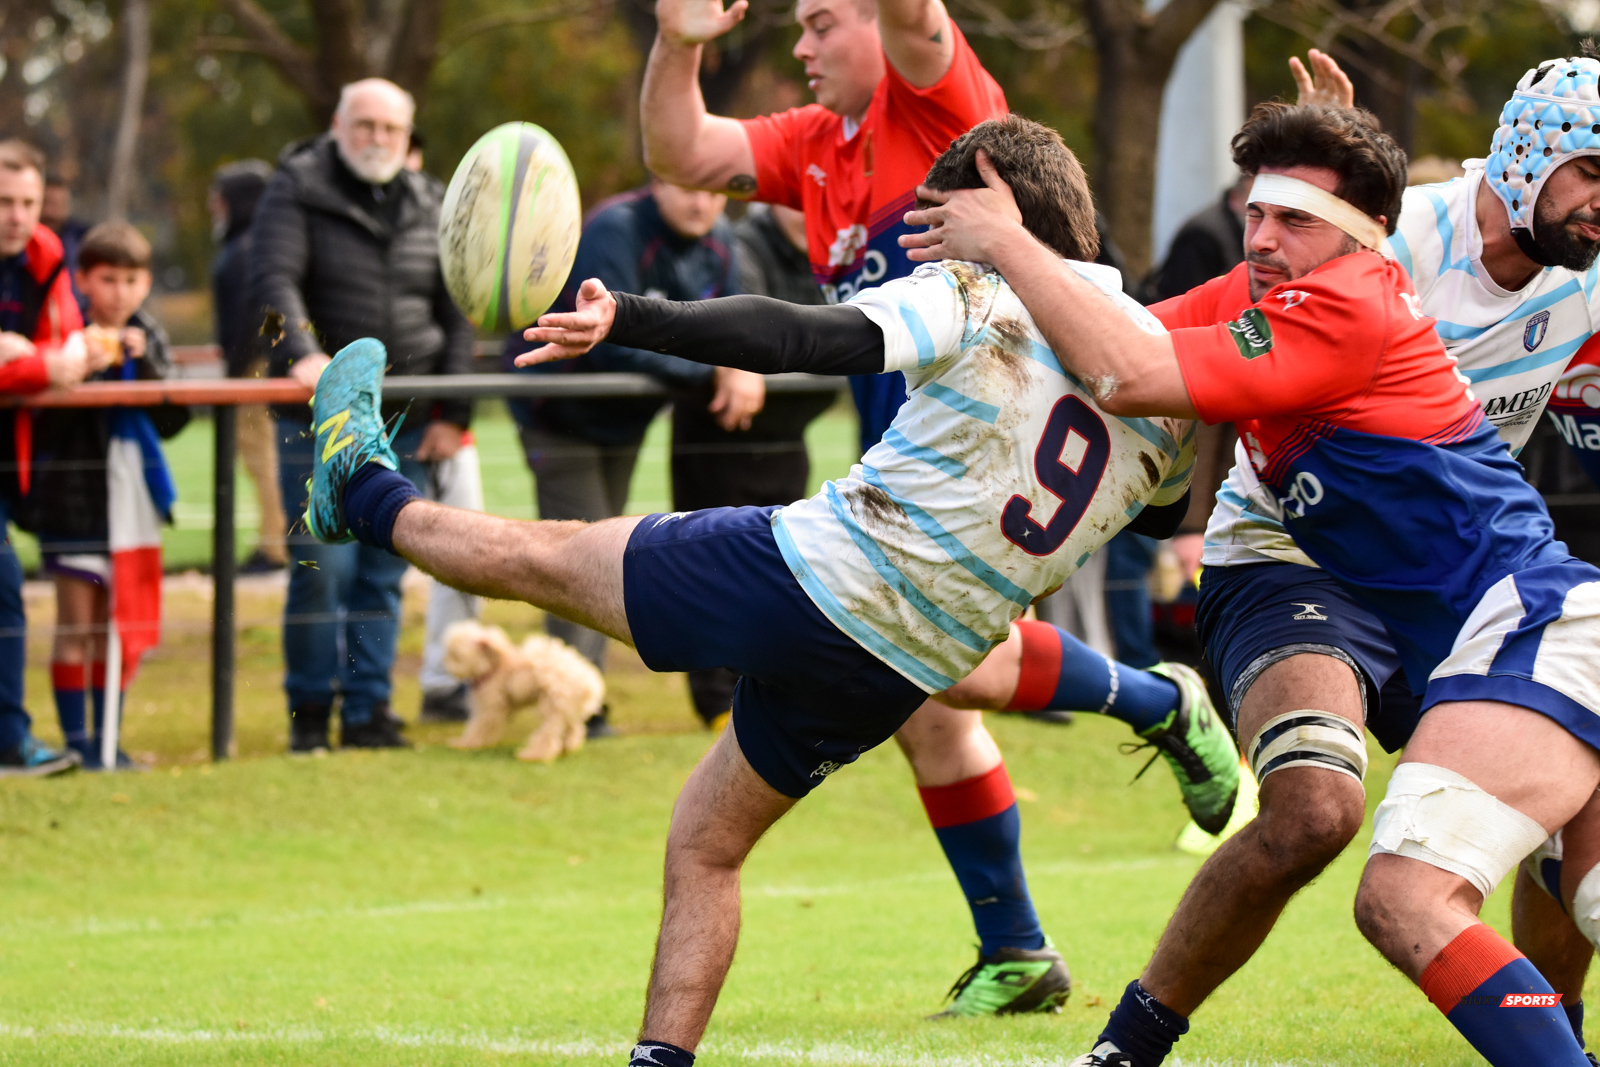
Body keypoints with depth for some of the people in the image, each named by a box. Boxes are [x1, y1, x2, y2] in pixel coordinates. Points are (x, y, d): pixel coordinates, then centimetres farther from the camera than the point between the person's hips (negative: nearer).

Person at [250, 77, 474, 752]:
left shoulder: (428, 209, 12)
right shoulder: (298, 191, 0)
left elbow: (455, 316, 14)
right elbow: (273, 279, -14)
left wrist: (453, 414, 5)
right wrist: (302, 354, -31)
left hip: (404, 420, 4)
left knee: (385, 571, 3)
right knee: (323, 565, -8)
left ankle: (367, 709, 10)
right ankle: (310, 710, 6)